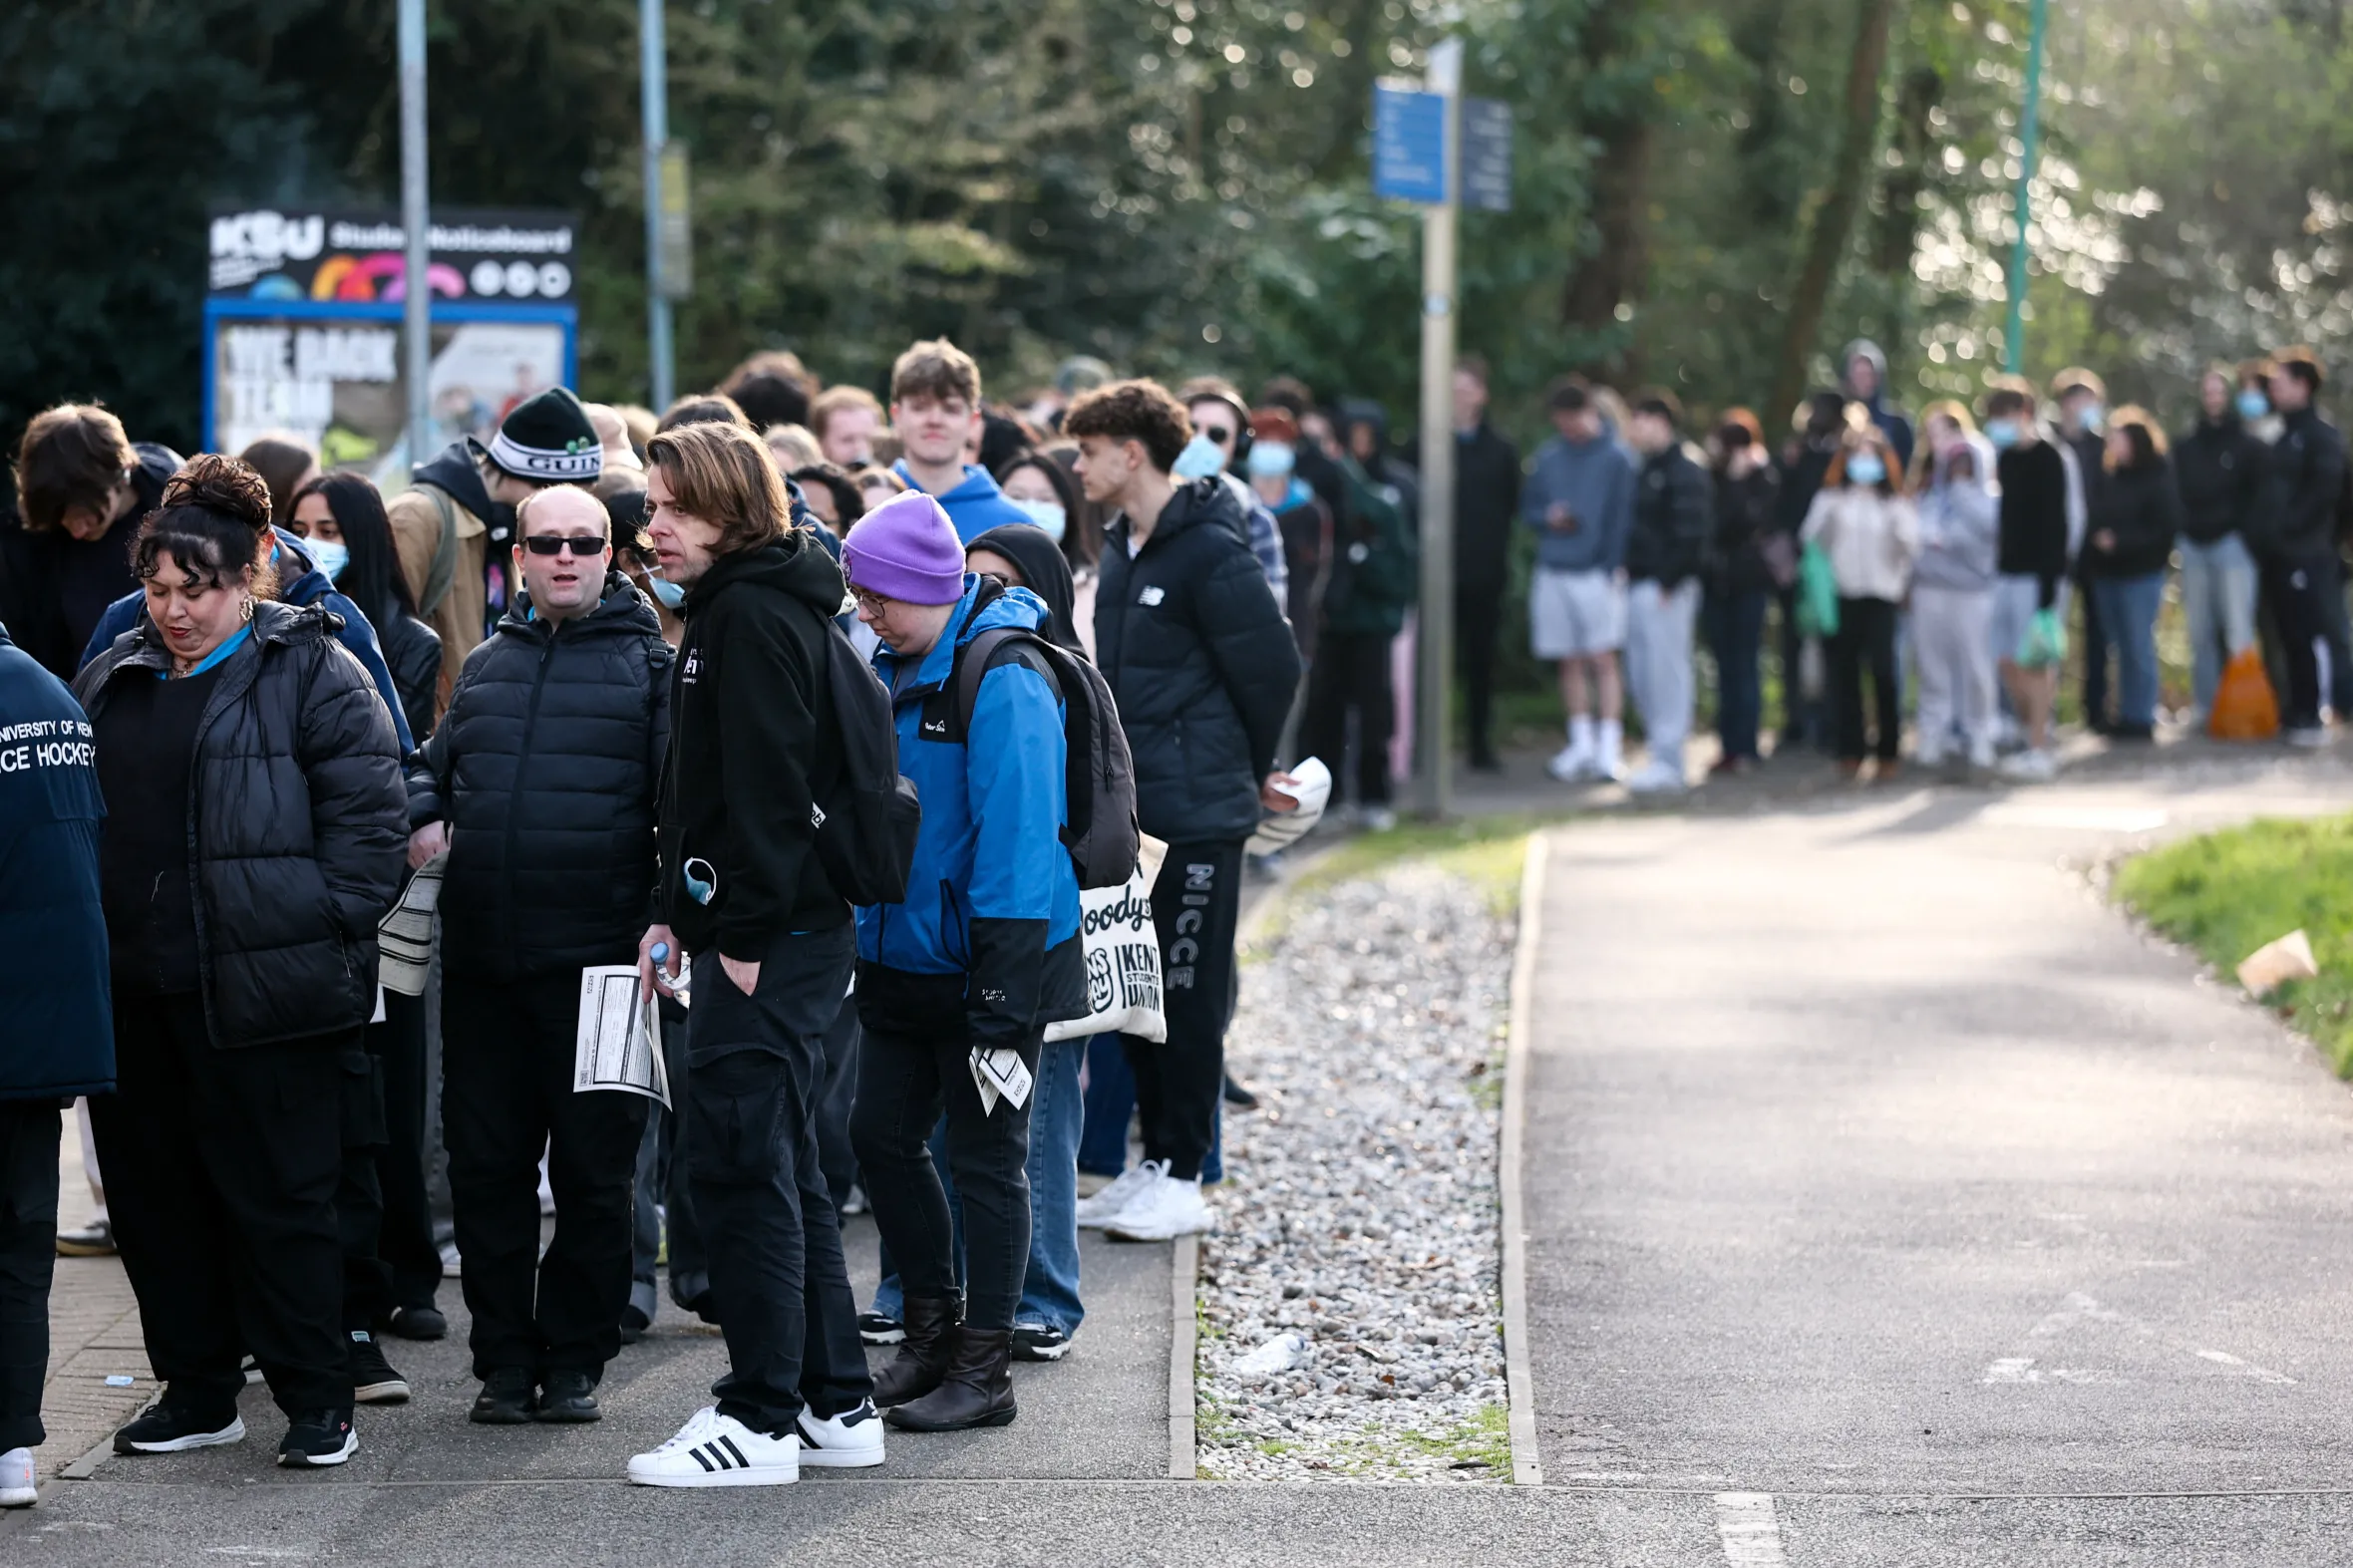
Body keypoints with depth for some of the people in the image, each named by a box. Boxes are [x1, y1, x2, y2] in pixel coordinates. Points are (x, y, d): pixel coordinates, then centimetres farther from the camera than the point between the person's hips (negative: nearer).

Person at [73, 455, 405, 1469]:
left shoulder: (310, 673, -5)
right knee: (152, 1190, 11)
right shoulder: (112, 682, 15)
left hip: (261, 991, -7)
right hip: (136, 991, 7)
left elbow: (368, 814, -9)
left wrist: (318, 929, -14)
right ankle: (196, 1392, 22)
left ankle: (317, 1400, 6)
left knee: (278, 1194, -3)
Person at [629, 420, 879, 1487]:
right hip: (745, 931, 10)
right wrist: (677, 913, 16)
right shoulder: (726, 609, 18)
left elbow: (769, 787, -20)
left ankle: (761, 1420, -4)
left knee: (738, 1161, -7)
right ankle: (836, 1406, 19)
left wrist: (745, 935, -20)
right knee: (779, 1166, 13)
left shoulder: (755, 617, -14)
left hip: (775, 941, -10)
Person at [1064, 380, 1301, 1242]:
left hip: (1196, 814, -8)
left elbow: (1273, 668, -12)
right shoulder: (1122, 550, 12)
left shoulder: (1210, 554, -14)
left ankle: (1181, 1177, 4)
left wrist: (1248, 773, 1)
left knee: (1188, 992, -2)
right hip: (1130, 807, 8)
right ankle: (1155, 1162, 19)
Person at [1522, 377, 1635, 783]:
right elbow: (1527, 507, 16)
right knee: (1570, 664, 8)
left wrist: (1612, 568, -13)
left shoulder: (1615, 458, -2)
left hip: (1597, 572, -4)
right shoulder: (1548, 457, 11)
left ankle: (1608, 748, -7)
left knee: (1603, 661, -7)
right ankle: (1581, 745, 15)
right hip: (1553, 574, 4)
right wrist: (1548, 517, -6)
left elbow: (1621, 518, -5)